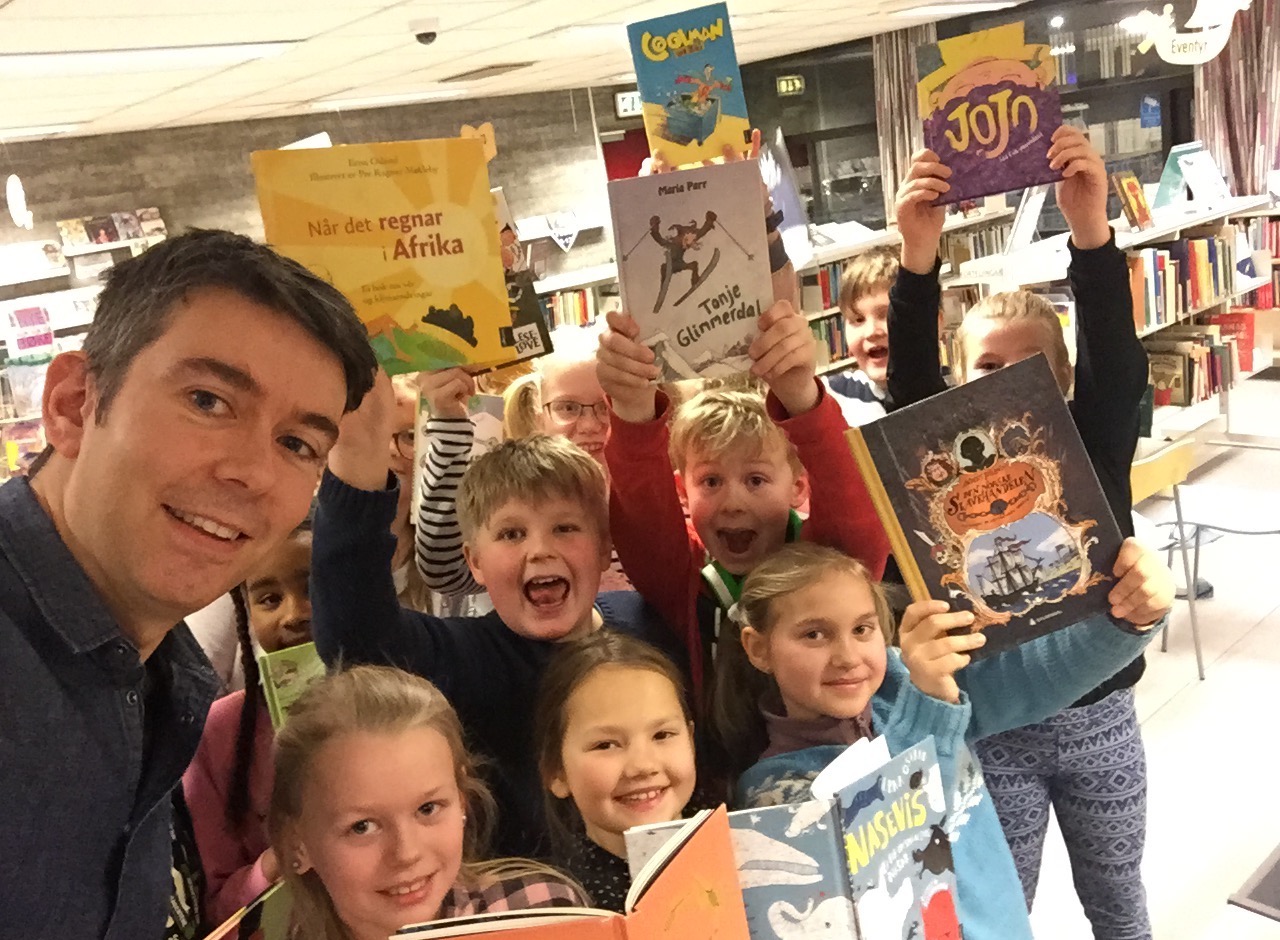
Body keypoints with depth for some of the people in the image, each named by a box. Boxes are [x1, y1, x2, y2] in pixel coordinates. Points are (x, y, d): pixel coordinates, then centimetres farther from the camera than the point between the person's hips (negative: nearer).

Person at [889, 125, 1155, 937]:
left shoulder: (1094, 445, -7)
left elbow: (1117, 361, -24)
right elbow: (910, 382, -24)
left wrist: (1092, 231, -40)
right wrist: (920, 260, -40)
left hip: (1098, 712, 1)